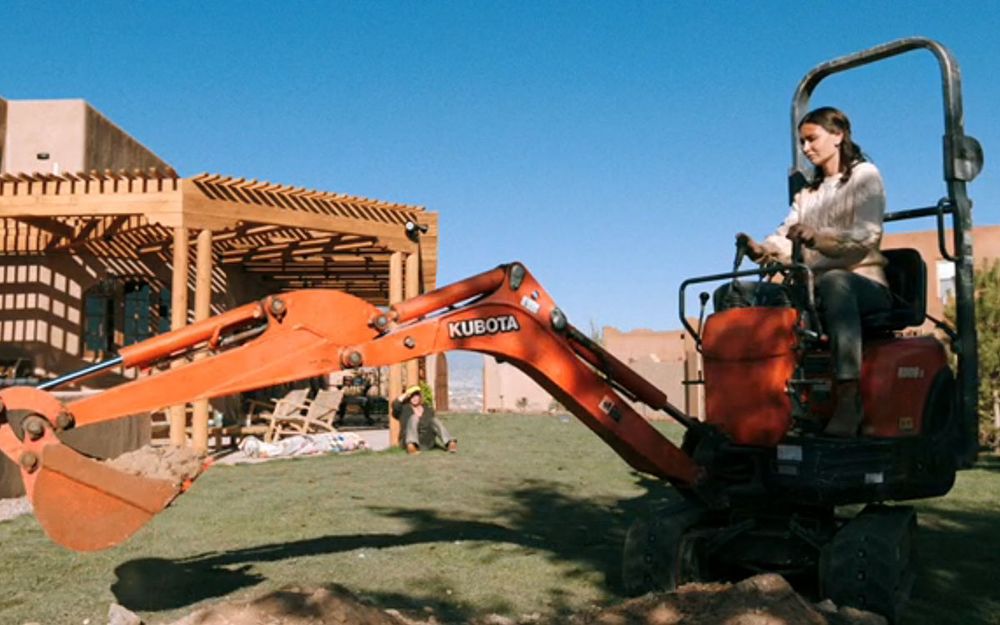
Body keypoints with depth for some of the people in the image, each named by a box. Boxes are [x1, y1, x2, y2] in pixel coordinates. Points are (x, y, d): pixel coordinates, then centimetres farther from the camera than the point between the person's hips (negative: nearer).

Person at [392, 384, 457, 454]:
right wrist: (406, 394, 4)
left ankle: (450, 443, -45)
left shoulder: (428, 409, 21)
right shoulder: (404, 409, 16)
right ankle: (411, 445, -52)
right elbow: (395, 405, -5)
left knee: (435, 420, -21)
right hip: (411, 440, -2)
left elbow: (435, 423, 11)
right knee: (414, 417, -26)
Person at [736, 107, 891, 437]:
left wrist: (816, 237, -30)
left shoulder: (864, 175, 7)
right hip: (814, 287, 6)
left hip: (864, 283, -5)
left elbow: (867, 235, -11)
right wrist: (762, 250, -16)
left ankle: (849, 397, -49)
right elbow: (786, 236, 8)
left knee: (833, 282, -43)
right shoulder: (807, 193, 25)